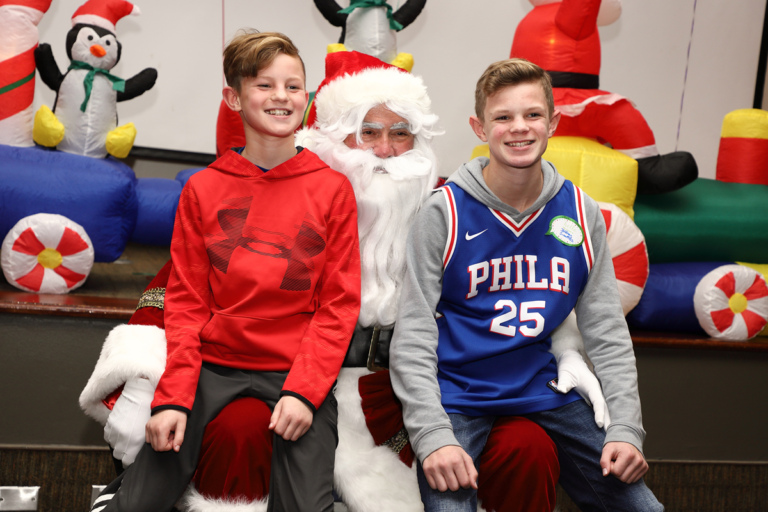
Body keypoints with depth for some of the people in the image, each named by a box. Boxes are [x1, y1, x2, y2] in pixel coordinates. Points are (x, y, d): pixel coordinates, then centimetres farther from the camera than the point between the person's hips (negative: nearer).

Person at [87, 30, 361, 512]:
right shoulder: (203, 189, 4)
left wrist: (304, 389, -12)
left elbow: (339, 304, -1)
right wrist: (173, 396, -8)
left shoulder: (333, 188, 0)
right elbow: (186, 303, 3)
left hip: (297, 369, -1)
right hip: (213, 364, 1)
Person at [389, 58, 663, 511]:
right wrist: (434, 435, -21)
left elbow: (608, 333, 4)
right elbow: (413, 338, -11)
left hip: (545, 389, 4)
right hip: (458, 396, -3)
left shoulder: (582, 213, 1)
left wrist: (625, 428, -5)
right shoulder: (443, 213, -10)